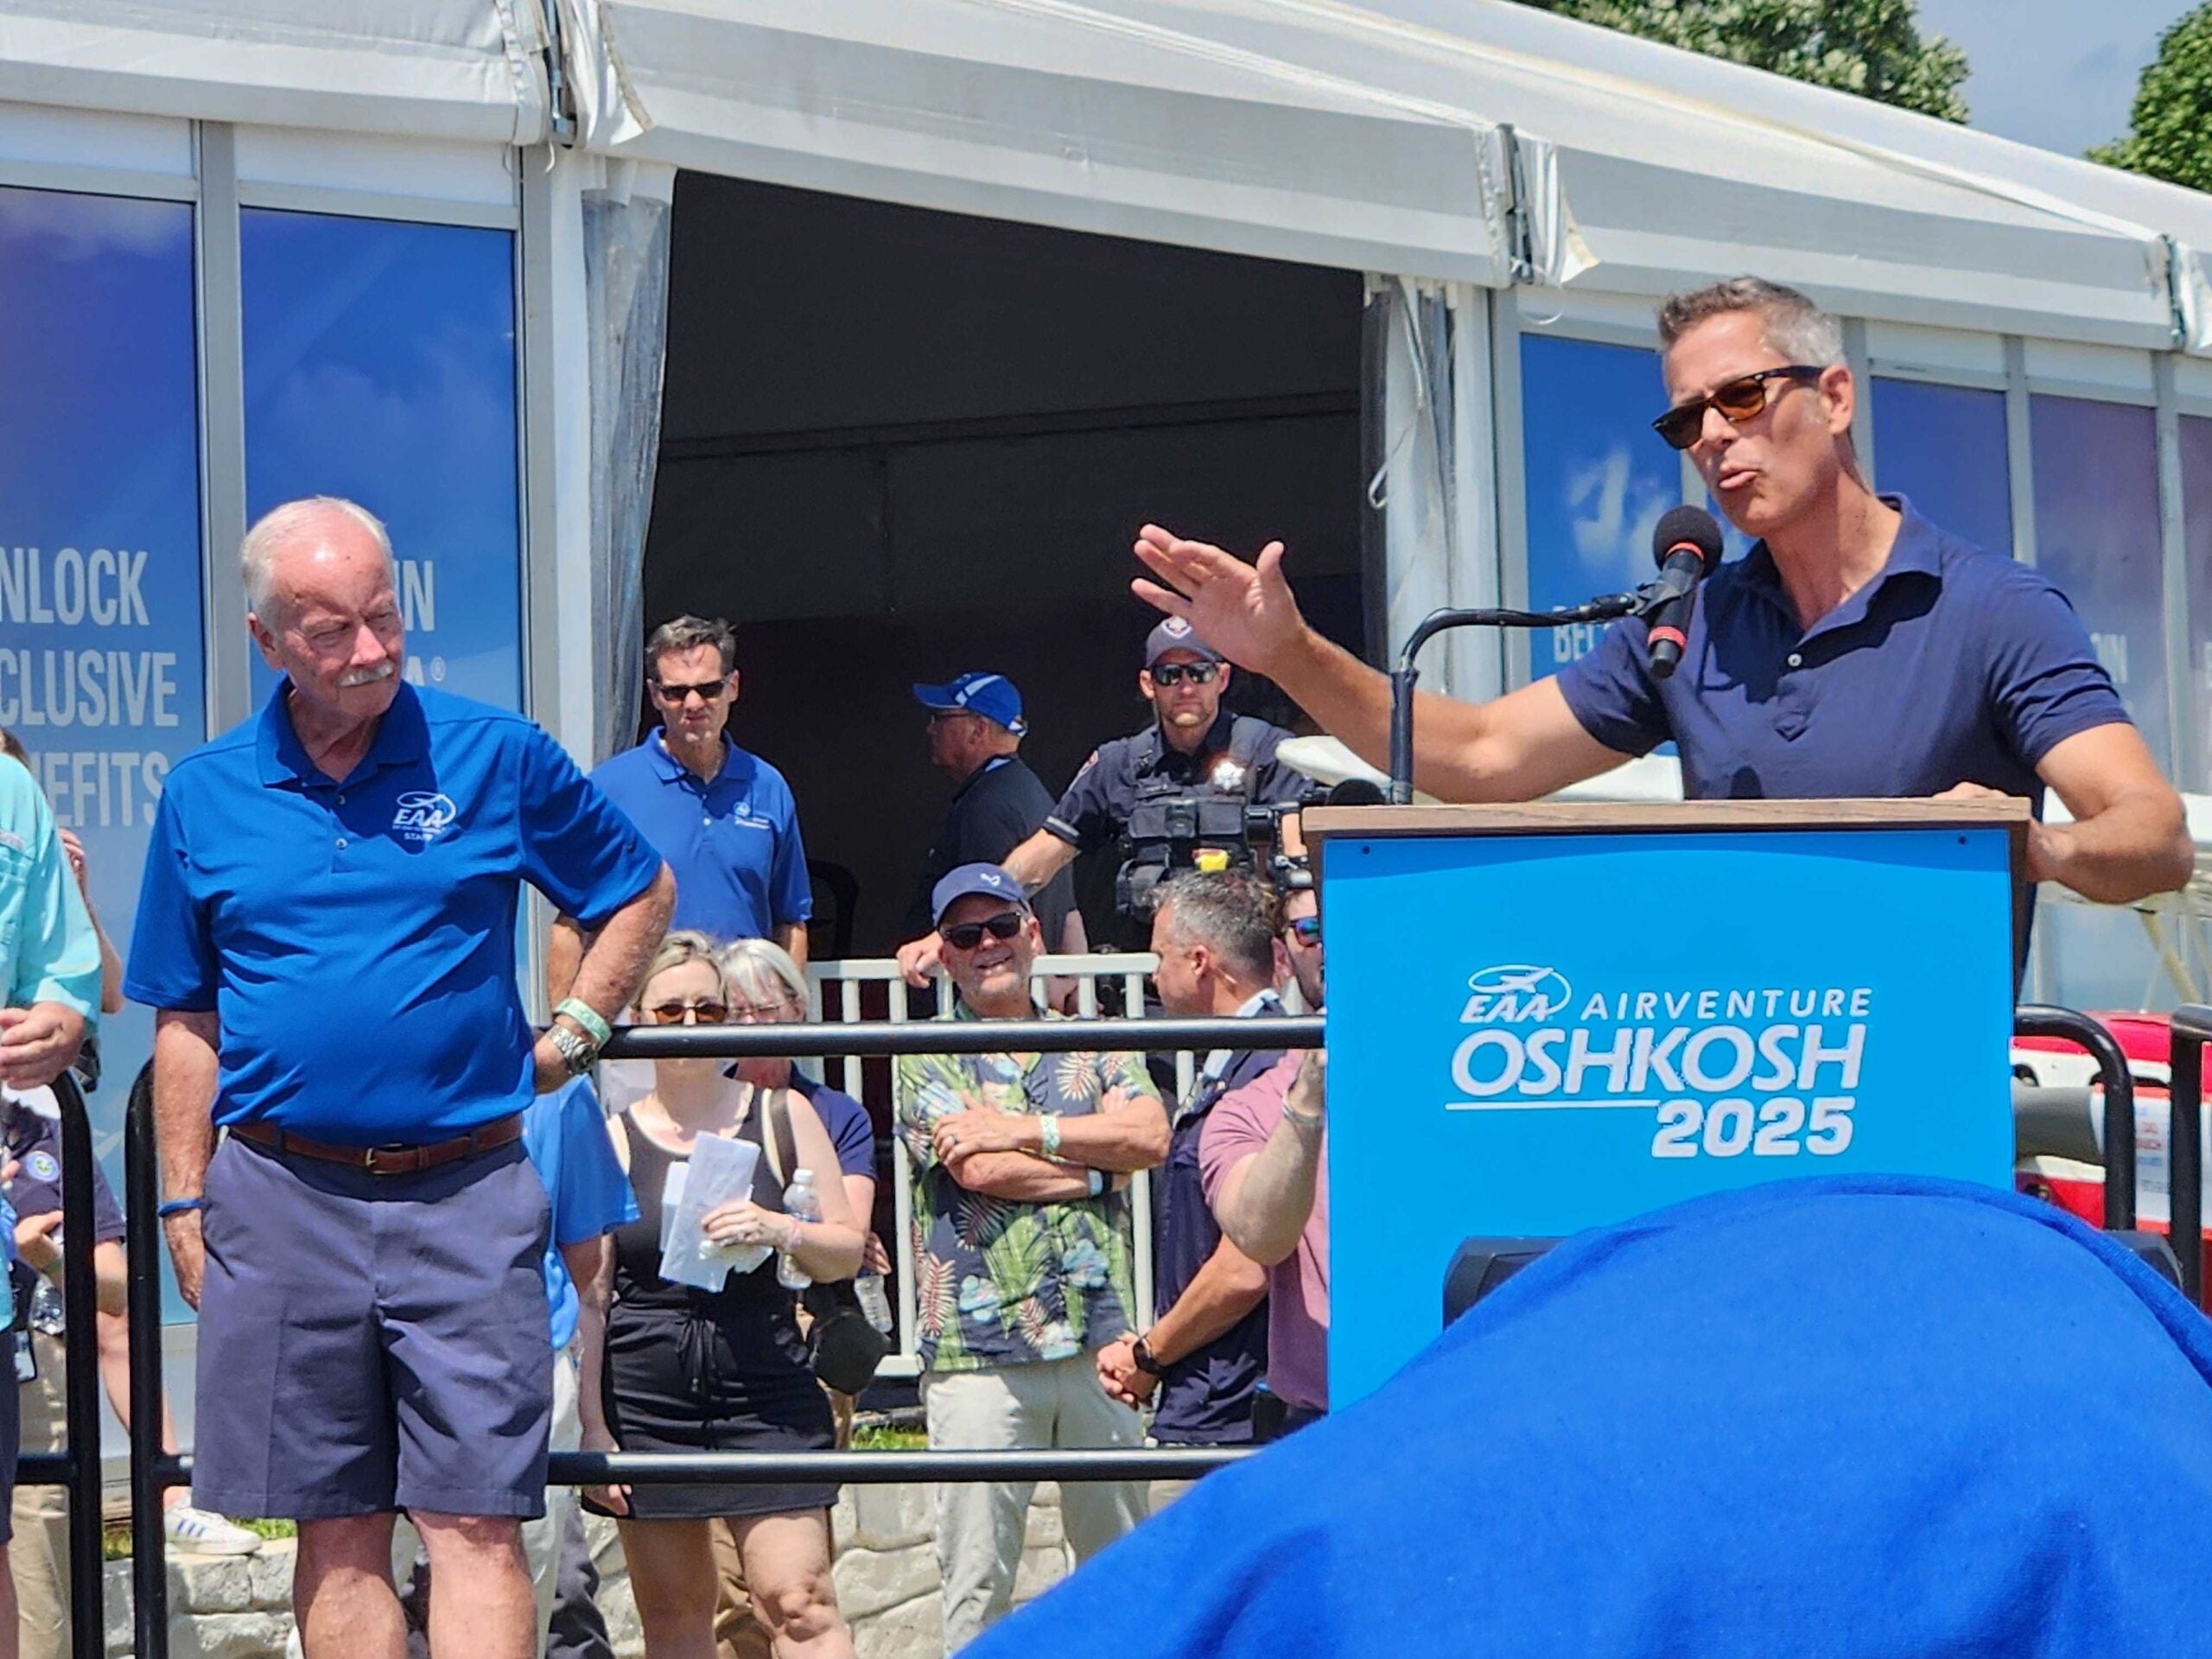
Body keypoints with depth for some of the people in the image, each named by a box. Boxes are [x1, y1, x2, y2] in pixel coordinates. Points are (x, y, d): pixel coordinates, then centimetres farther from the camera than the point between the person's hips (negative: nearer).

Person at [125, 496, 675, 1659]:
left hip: (467, 1193, -2)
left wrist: (573, 1037, 5)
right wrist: (184, 1206, 8)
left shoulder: (498, 757, 2)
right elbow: (185, 1026, 12)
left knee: (474, 1522, -5)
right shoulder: (203, 796, 7)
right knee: (337, 1533, 6)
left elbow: (641, 893, 15)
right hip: (283, 1202, 2)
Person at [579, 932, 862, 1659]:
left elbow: (848, 1249, 10)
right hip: (648, 1397, 0)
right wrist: (593, 1426, 0)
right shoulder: (611, 1138, 7)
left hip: (767, 1388, 0)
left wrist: (779, 1231, -11)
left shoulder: (780, 1115, 9)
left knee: (799, 1598, -10)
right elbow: (589, 1295, 6)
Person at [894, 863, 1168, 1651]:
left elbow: (1150, 1135, -3)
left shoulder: (1091, 1046, 15)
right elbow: (979, 1170, -11)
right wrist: (1099, 1164, -1)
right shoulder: (925, 1056, 5)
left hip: (1098, 1340, 3)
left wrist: (1026, 1129, -10)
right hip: (979, 1349, -3)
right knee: (977, 1584, -3)